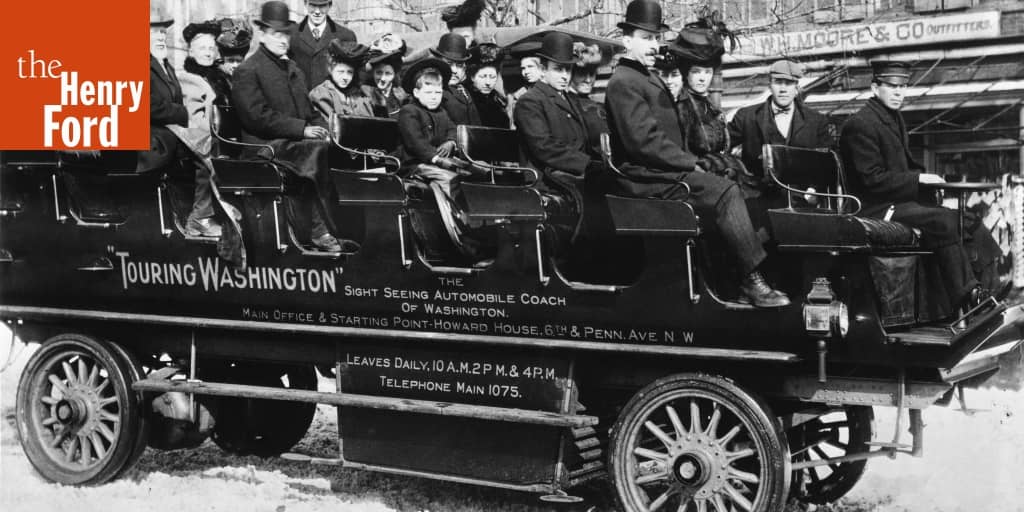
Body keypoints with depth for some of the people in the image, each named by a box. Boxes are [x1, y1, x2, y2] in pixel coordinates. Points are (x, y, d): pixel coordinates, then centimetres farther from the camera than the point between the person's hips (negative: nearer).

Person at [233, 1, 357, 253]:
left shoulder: (293, 69, 25)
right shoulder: (247, 71, -1)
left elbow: (308, 110, 26)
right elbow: (258, 117, -12)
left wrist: (320, 128, 2)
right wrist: (302, 128, -18)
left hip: (297, 140, 7)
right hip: (266, 145, -7)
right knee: (319, 150, -31)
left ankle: (315, 231, -25)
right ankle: (321, 230, -29)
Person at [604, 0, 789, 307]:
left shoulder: (651, 80, 24)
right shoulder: (624, 82, -9)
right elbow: (644, 141, -18)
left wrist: (689, 162, 5)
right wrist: (690, 164, -13)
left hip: (664, 170, 10)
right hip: (646, 178, -9)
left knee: (730, 191, -6)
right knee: (726, 194, -22)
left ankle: (743, 282, -13)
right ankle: (752, 282, -19)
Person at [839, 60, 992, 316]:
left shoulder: (894, 118, 17)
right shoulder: (860, 124, -13)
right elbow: (873, 180, -18)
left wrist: (925, 176, 6)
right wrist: (919, 179, -16)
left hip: (900, 200, 9)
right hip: (877, 209, -9)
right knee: (944, 220, -25)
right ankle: (966, 296, -19)